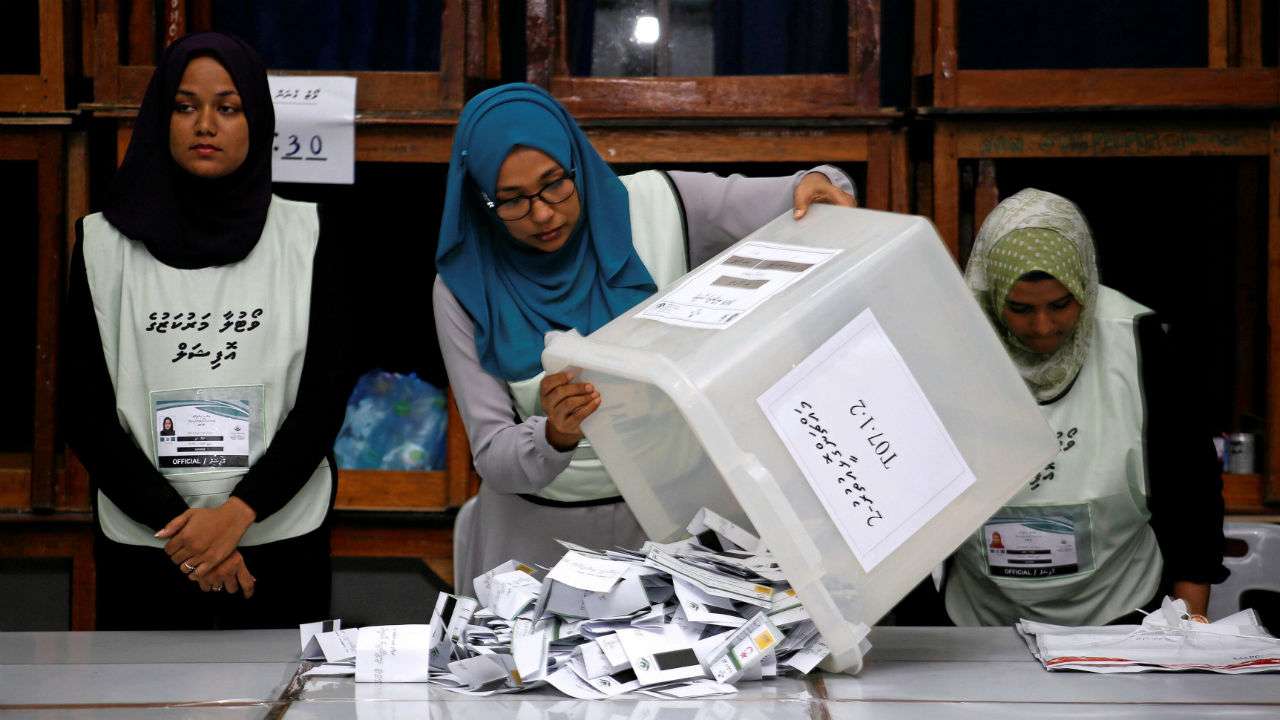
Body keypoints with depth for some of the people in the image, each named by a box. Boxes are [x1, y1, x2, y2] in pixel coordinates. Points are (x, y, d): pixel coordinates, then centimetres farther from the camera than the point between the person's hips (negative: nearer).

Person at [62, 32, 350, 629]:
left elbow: (326, 394, -2)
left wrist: (240, 510, -14)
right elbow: (84, 409, -1)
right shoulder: (105, 241, 1)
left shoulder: (302, 234, 1)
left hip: (281, 539, 0)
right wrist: (175, 522, -12)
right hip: (143, 543, 0)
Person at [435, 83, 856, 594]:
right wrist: (556, 434, -32)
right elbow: (494, 458, -12)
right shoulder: (466, 287, -8)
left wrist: (817, 186, -25)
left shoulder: (655, 207, -6)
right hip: (539, 534, 0)